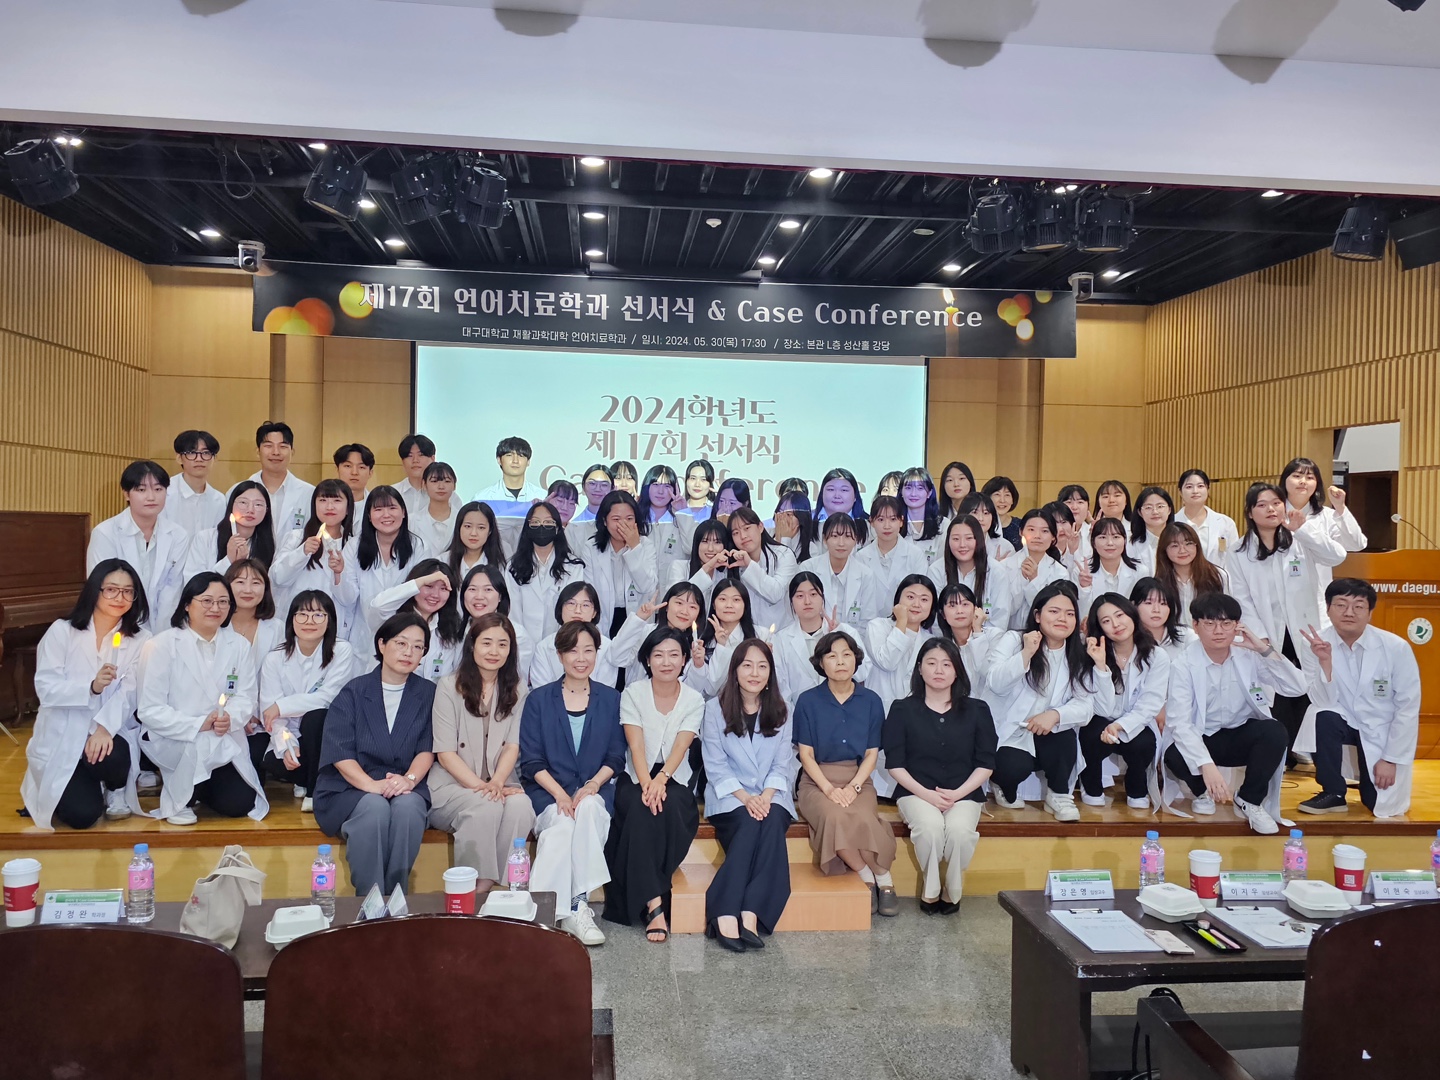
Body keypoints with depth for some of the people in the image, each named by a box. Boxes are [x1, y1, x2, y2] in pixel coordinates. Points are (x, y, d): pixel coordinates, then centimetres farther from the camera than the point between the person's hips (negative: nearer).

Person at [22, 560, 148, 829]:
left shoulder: (140, 640, -1)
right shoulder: (61, 631, -3)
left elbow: (129, 693, -11)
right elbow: (45, 688, -10)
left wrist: (105, 727, -29)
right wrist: (91, 687, -28)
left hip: (107, 734, 1)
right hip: (61, 739, -1)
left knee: (112, 755, -35)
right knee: (82, 813, -18)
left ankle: (117, 790, 3)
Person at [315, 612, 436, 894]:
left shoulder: (428, 694, 10)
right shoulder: (353, 693, 4)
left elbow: (427, 748, 0)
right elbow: (339, 753, -7)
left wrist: (409, 779, -22)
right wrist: (373, 785, -25)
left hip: (406, 789, 1)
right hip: (349, 790, -1)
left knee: (407, 806, -33)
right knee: (374, 806, -33)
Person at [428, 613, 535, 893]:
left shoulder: (516, 690, 10)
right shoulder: (449, 687, -1)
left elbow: (512, 745, 2)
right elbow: (445, 752, -5)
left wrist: (496, 782, -17)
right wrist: (480, 786, -18)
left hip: (501, 783, 3)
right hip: (453, 784, -2)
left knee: (520, 806, -31)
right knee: (485, 807, -35)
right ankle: (472, 891, -22)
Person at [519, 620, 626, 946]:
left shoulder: (611, 699, 12)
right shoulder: (539, 699, 8)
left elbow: (615, 757, 8)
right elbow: (531, 761, 1)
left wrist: (592, 785, -12)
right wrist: (560, 795, -15)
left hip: (595, 791, 1)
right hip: (548, 792, -1)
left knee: (589, 809, -33)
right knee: (562, 823, -33)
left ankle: (573, 908, -29)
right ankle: (576, 908, -28)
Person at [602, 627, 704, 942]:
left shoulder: (694, 700, 2)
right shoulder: (633, 693, 0)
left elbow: (680, 747, -11)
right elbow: (636, 746, -11)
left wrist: (661, 779, -30)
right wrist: (646, 783, -29)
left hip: (674, 780, 1)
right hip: (636, 778, -1)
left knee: (669, 807, -32)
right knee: (640, 809, -33)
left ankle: (647, 902, -22)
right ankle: (655, 904, -33)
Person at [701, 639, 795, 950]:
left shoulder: (780, 711, 10)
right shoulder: (716, 708, 2)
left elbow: (782, 765, 4)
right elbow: (715, 766, -4)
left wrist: (766, 795, -15)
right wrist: (745, 797, -17)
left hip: (770, 798, 2)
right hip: (729, 799, -2)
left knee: (772, 820, -32)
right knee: (750, 823, -33)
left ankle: (750, 913, -39)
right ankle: (726, 914, -38)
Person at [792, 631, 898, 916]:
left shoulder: (871, 701, 5)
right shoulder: (808, 701, 1)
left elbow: (872, 753, 4)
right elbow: (806, 754, -1)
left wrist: (852, 787, -13)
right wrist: (829, 789, -16)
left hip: (858, 780, 1)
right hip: (817, 781, -1)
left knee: (864, 819, -34)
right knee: (835, 817, -34)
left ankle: (884, 878, -10)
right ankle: (869, 878, -12)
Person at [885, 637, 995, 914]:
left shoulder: (977, 710, 6)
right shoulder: (902, 709, 3)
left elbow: (985, 764, 4)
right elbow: (895, 764, -1)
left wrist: (957, 793, -11)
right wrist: (926, 794, -14)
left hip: (964, 793, 1)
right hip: (916, 793, -1)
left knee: (959, 829, -31)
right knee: (930, 826, -33)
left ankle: (952, 894, -7)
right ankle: (929, 892, -10)